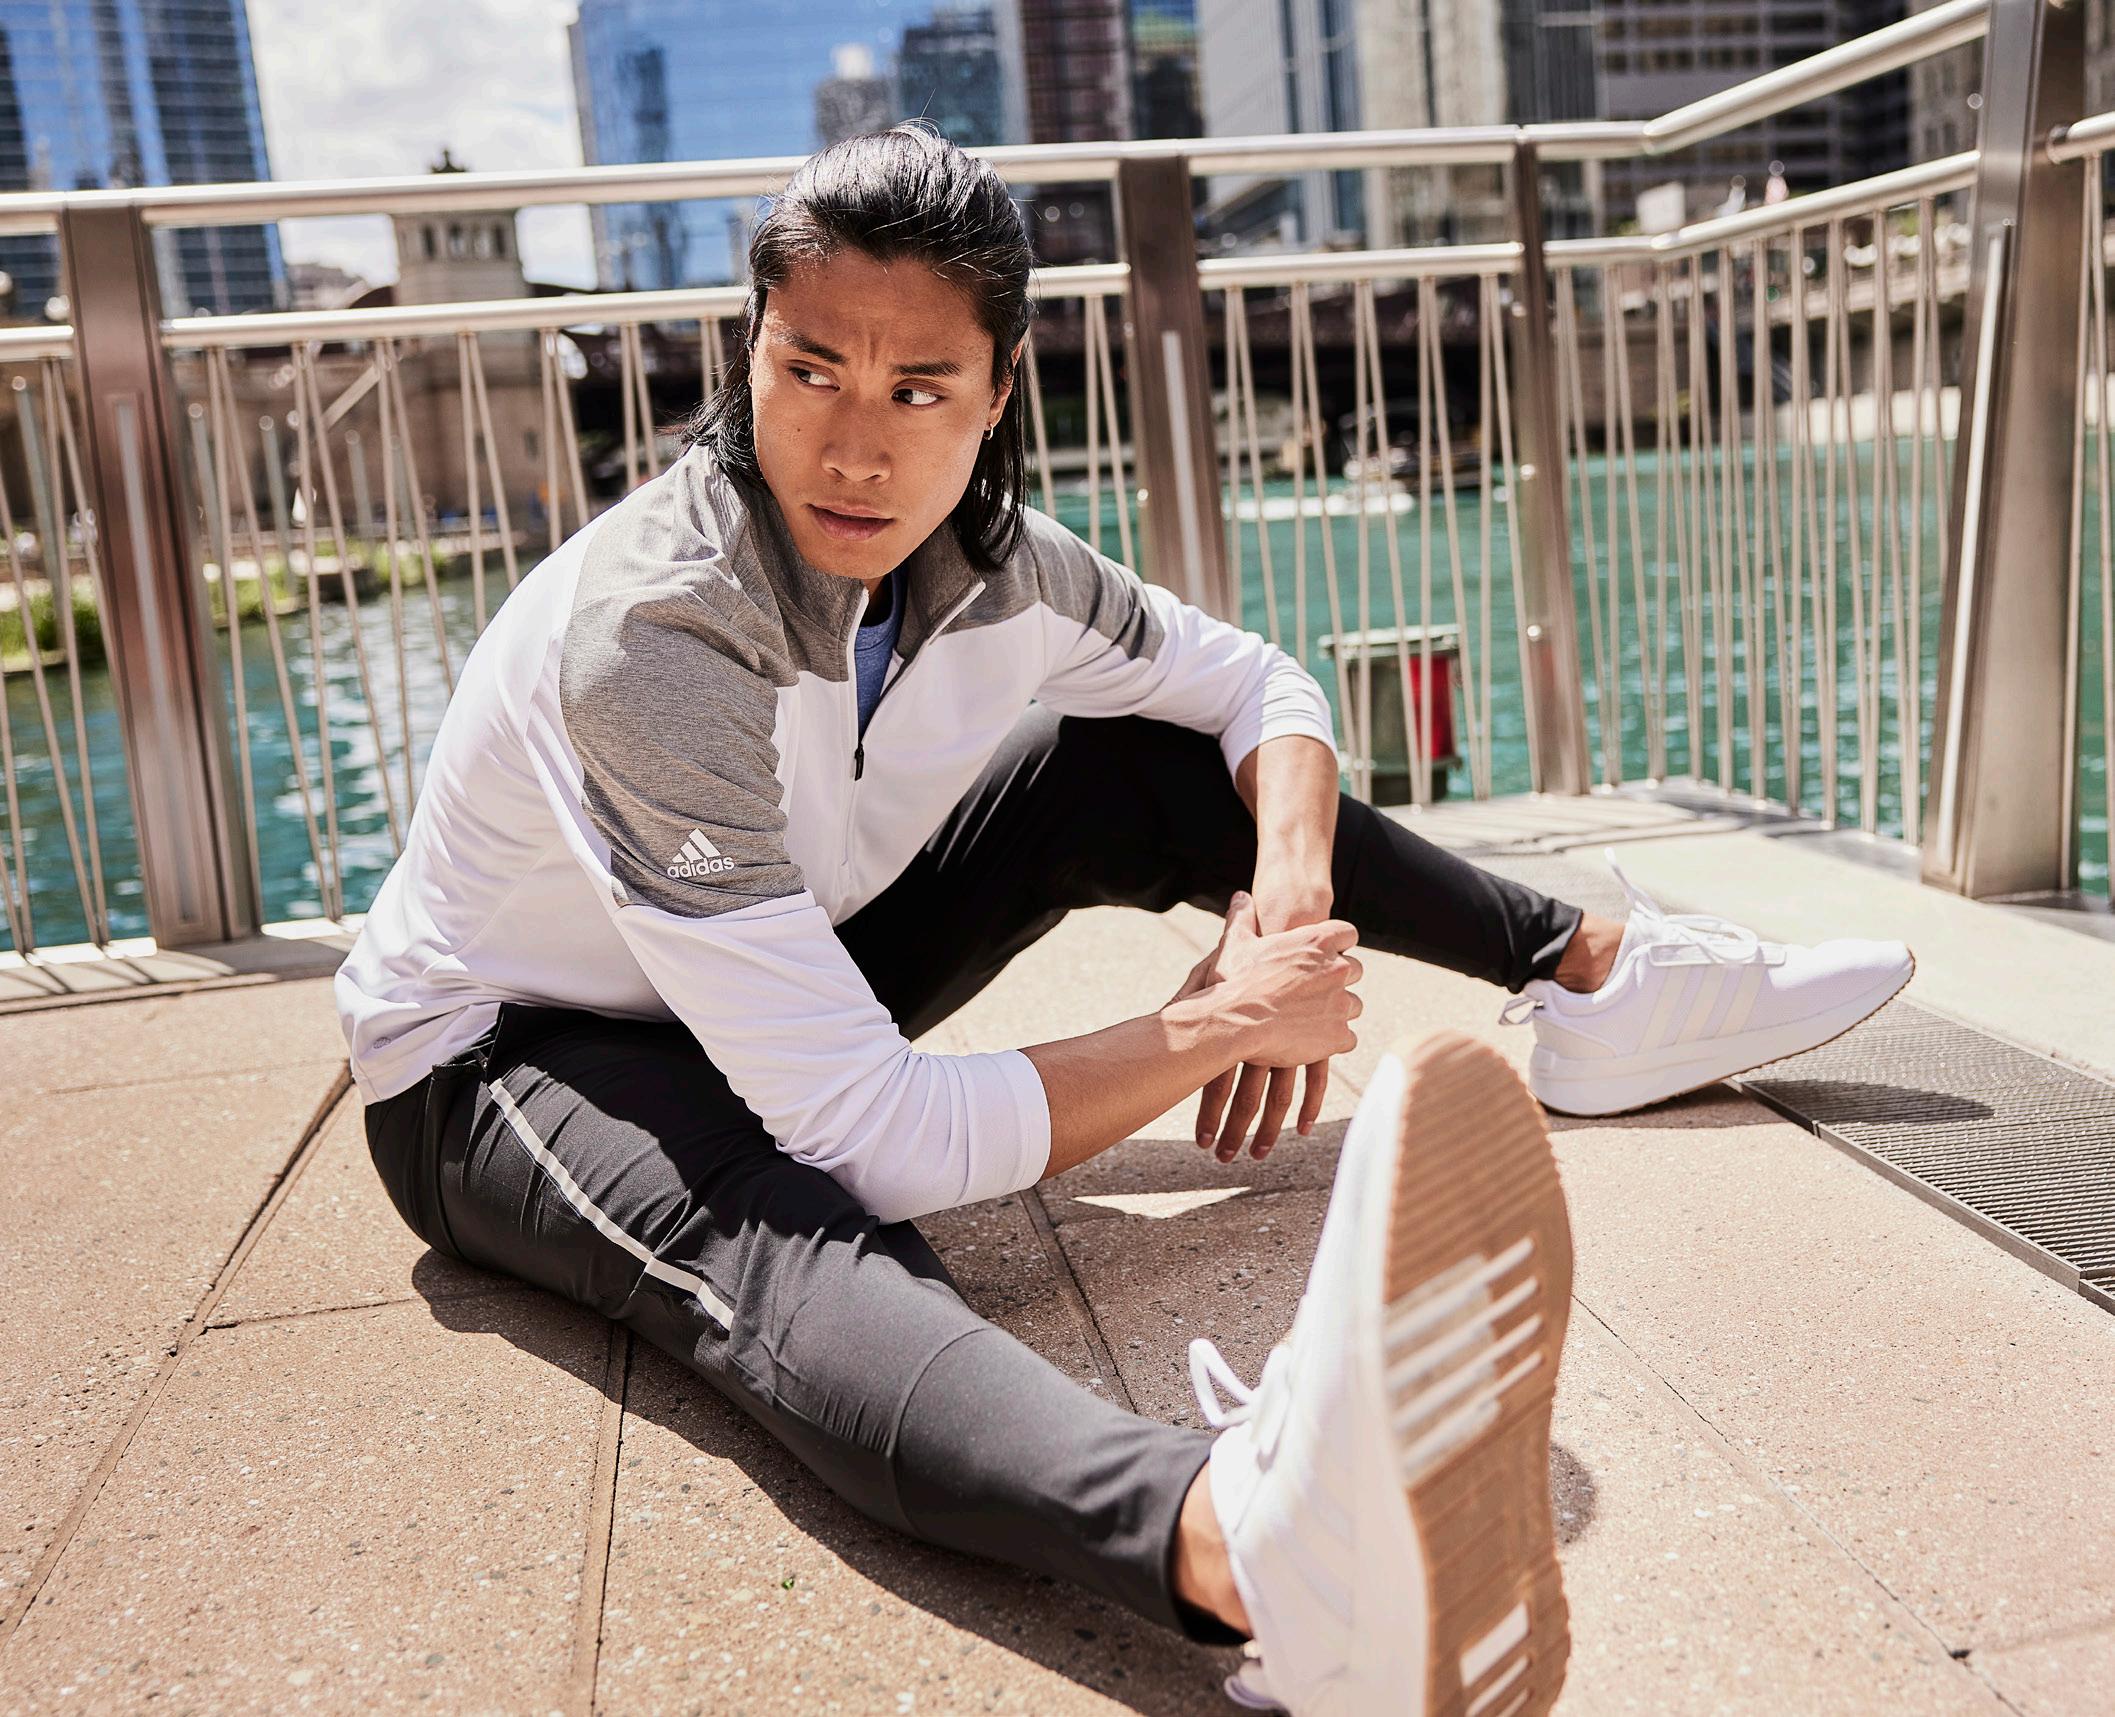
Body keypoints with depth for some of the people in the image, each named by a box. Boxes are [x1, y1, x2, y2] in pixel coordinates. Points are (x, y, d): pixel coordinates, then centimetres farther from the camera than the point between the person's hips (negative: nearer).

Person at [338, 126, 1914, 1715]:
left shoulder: (982, 554, -13)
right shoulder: (651, 634, -34)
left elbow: (1258, 686, 3)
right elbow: (879, 1146, -37)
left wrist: (1292, 891, -18)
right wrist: (1219, 1022, -28)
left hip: (771, 996, 7)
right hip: (507, 1060, -6)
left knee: (1148, 767, -4)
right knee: (777, 1229, -43)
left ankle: (1593, 981, 3)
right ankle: (1249, 1540, -70)